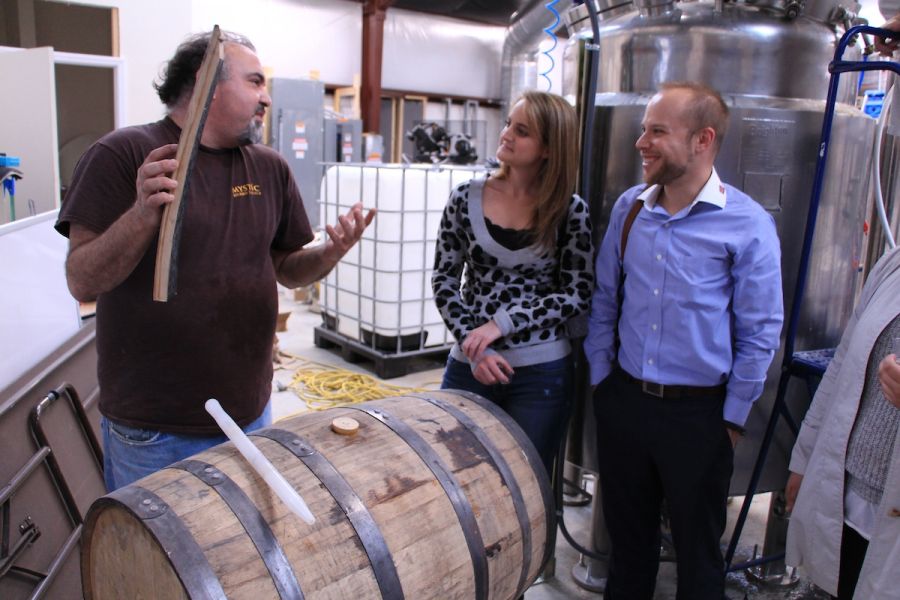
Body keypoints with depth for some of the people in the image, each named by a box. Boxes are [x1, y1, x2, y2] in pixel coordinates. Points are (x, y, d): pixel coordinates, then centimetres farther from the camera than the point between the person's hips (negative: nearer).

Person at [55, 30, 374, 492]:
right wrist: (144, 213, -30)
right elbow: (82, 282, -13)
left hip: (250, 414, 5)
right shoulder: (122, 155, -9)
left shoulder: (270, 168, 5)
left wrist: (330, 254, -12)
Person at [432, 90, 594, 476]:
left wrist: (502, 323, -15)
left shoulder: (570, 211, -5)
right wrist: (475, 348, -11)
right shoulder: (467, 199, -1)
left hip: (542, 373, -1)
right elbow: (444, 282, 0)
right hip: (469, 368, 2)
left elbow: (577, 295, -6)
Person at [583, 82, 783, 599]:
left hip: (699, 413, -4)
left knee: (698, 547, 14)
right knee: (627, 535, 20)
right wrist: (602, 378, 6)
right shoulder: (629, 208, 1)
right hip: (623, 401, 4)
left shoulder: (748, 225, -13)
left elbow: (759, 334, -8)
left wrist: (732, 419, -6)